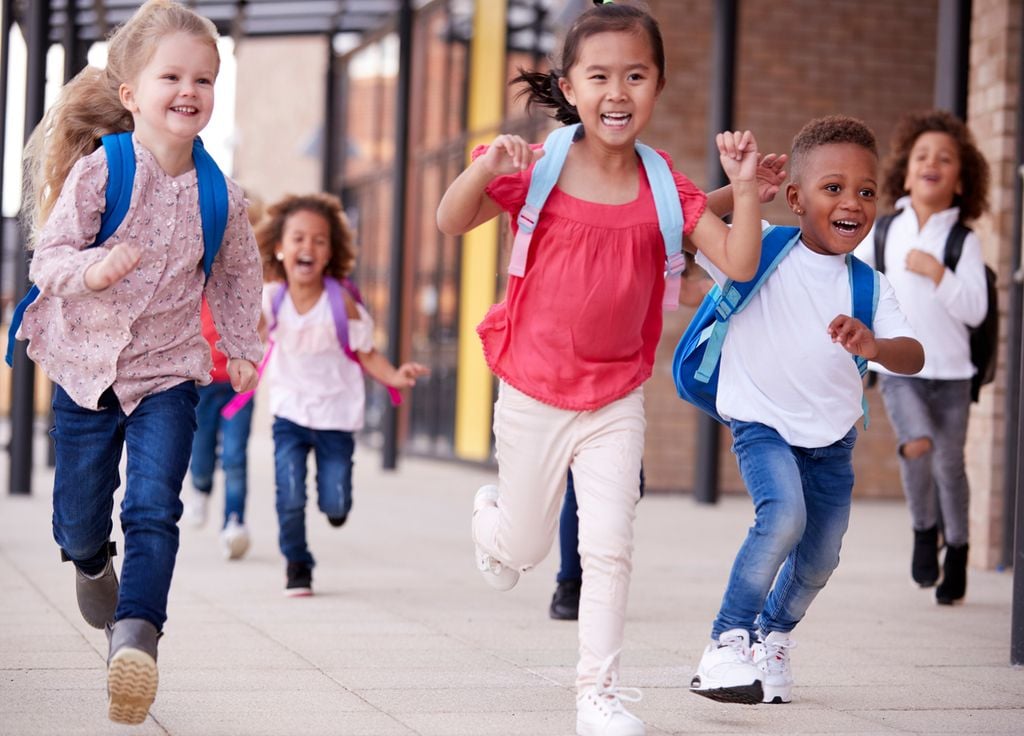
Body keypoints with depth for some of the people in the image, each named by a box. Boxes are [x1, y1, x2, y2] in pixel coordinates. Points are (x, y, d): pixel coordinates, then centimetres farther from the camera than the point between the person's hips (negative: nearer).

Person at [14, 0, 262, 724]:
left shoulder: (220, 195, -4)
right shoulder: (98, 170, -12)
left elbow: (239, 272, 15)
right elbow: (48, 256, -13)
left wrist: (242, 346, 12)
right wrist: (91, 268, -33)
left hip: (168, 373, 1)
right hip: (87, 366, 0)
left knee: (154, 510, -16)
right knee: (80, 518, 13)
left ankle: (135, 635, -22)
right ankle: (92, 563, 47)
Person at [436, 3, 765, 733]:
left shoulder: (664, 188, -4)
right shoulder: (539, 169, -10)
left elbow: (740, 264, -9)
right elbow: (451, 222, -15)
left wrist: (746, 186, -23)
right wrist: (484, 169, -33)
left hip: (616, 399, 1)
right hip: (534, 393, -1)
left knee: (611, 548, -5)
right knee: (526, 548, 15)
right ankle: (492, 514, 51)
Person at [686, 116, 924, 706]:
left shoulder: (869, 286, -4)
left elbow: (914, 357, -15)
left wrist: (872, 345, -36)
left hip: (832, 438, 4)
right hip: (763, 425, -4)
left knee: (819, 562, 10)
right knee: (784, 515, -28)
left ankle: (774, 635, 41)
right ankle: (729, 641, -11)